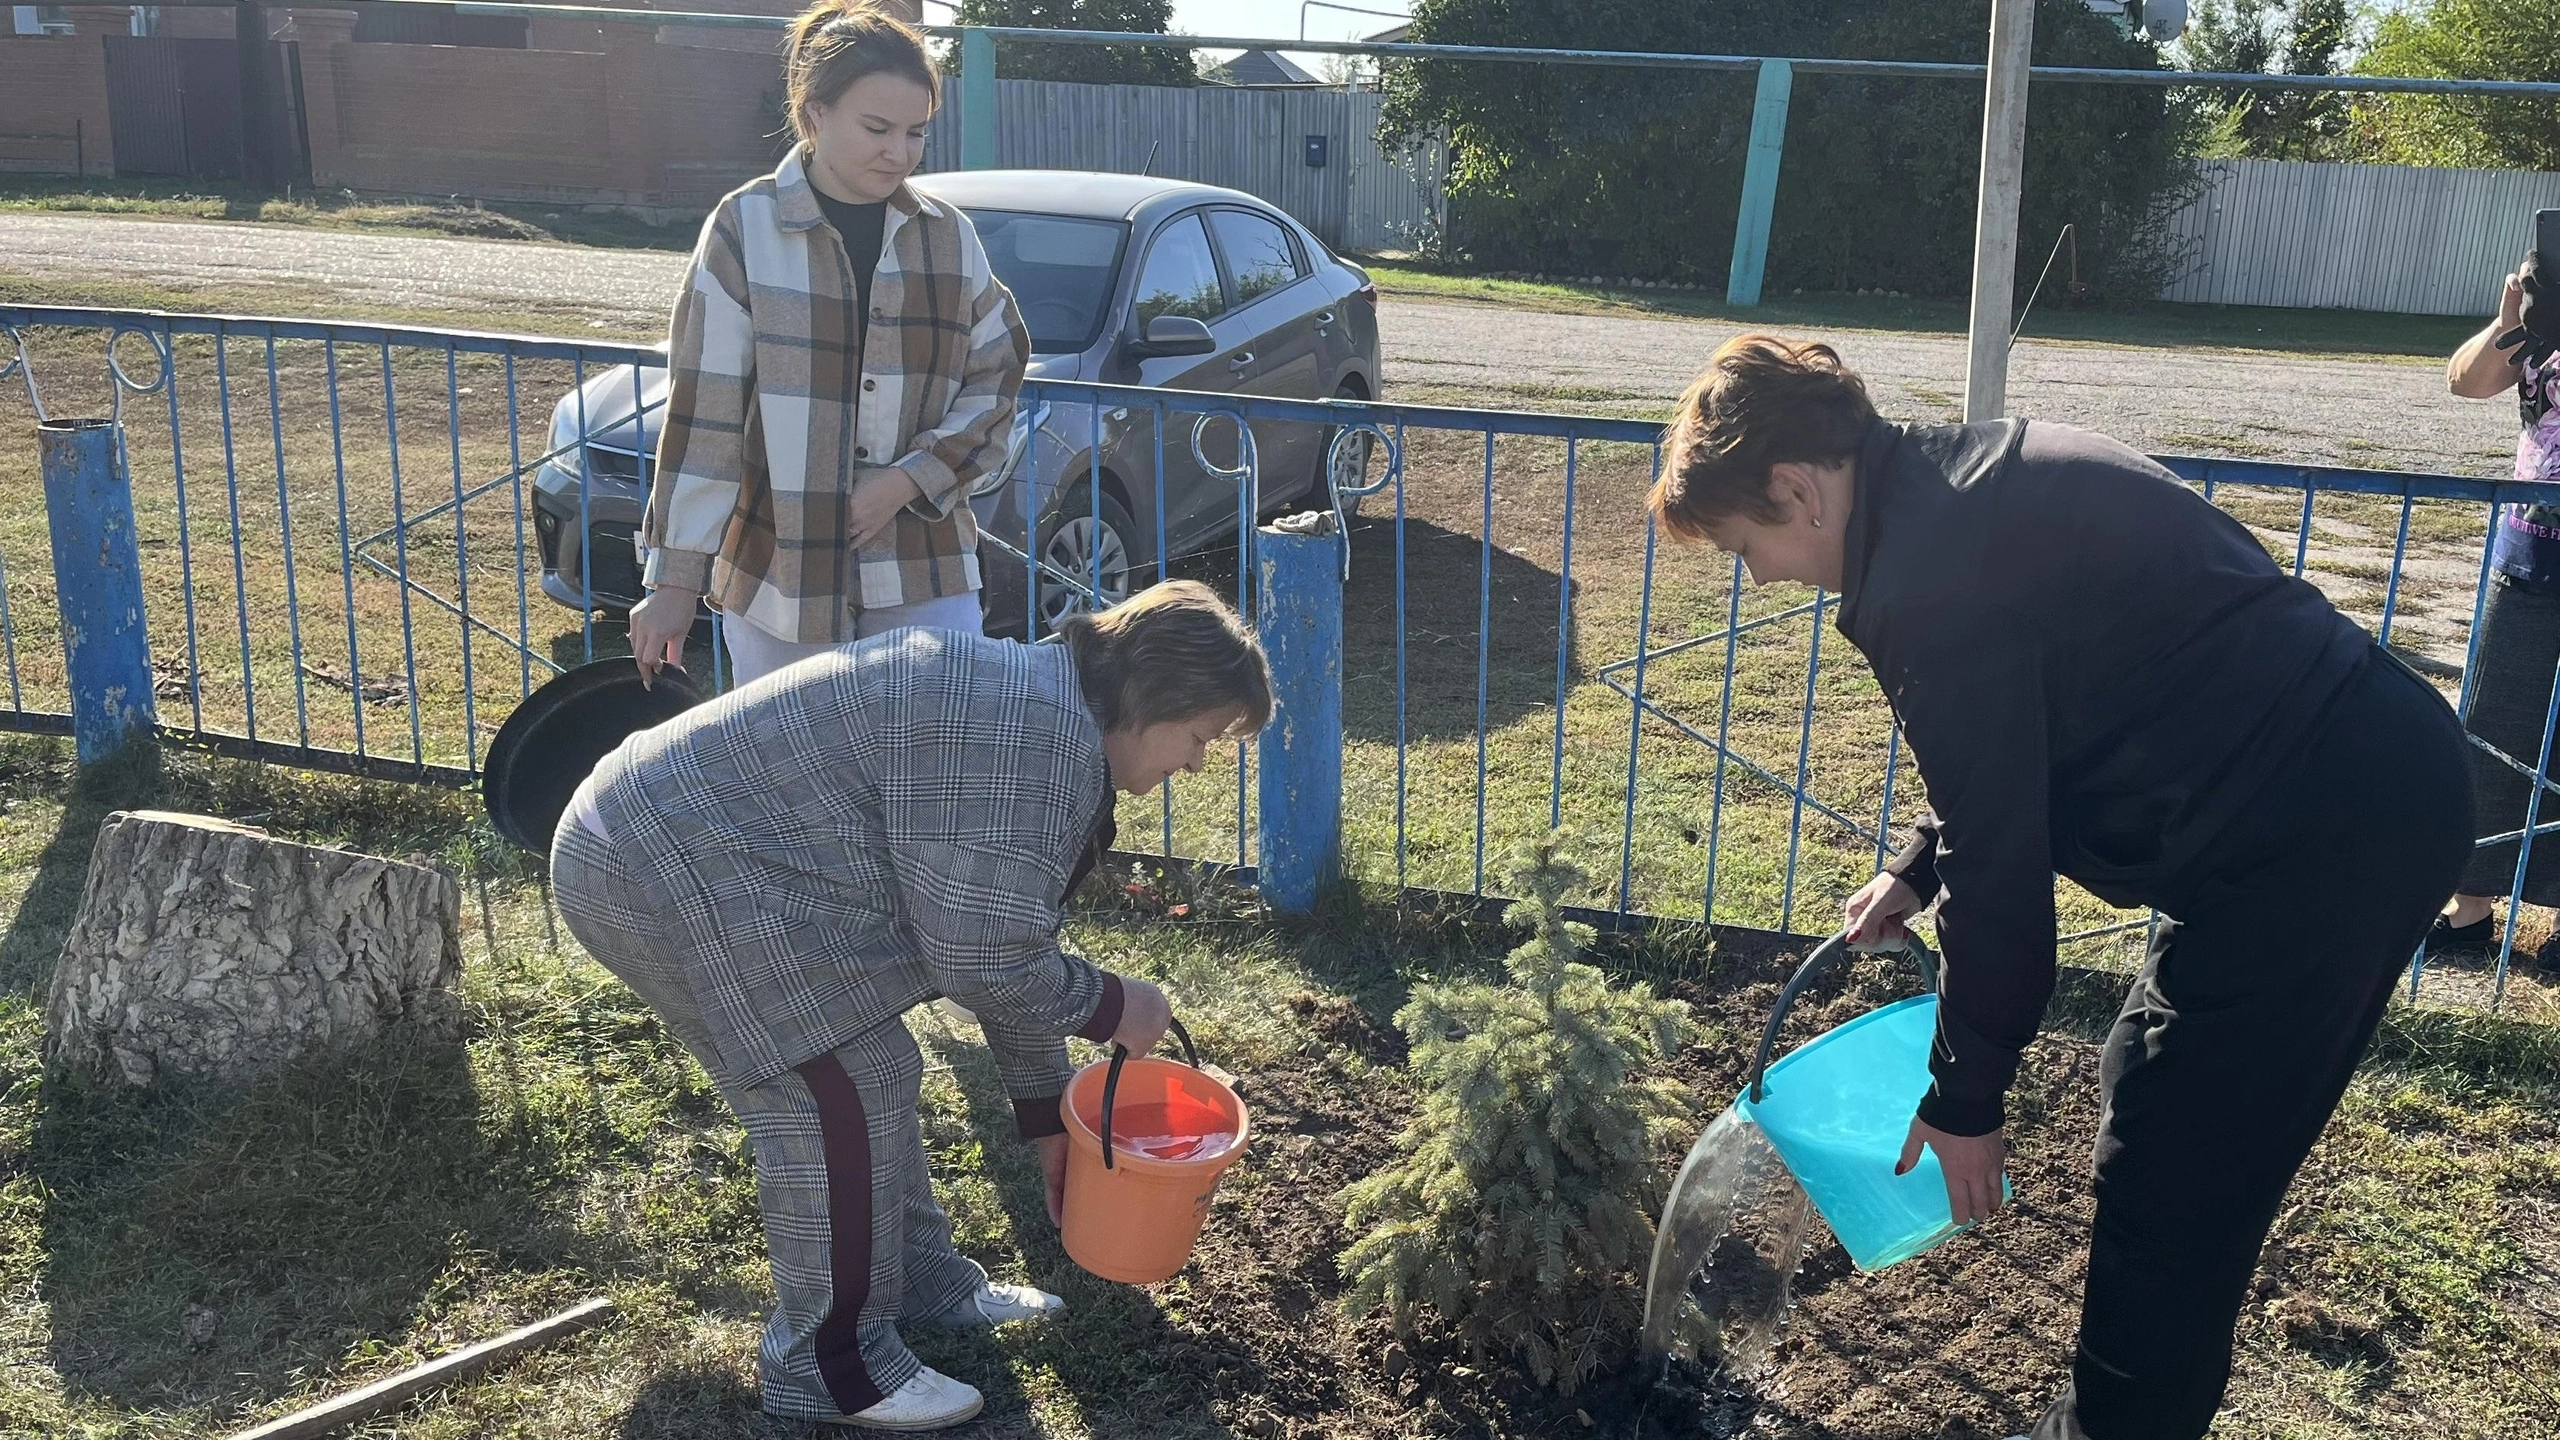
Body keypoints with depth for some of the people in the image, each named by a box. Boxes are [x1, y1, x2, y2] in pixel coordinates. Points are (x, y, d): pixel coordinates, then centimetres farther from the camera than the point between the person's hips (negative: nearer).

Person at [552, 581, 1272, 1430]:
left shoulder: (1032, 708, 13)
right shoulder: (1041, 740, -22)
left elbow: (1010, 943, 20)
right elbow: (985, 960, -20)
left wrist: (1044, 1108, 24)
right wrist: (1109, 1007, -2)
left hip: (687, 840, 11)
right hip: (667, 872, -11)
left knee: (872, 1073, 16)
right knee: (845, 1096, -7)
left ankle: (925, 1289, 31)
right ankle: (828, 1366, 9)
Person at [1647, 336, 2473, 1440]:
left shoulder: (1927, 585, -19)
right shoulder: (1972, 468, 11)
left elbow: (1998, 867, -14)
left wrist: (1963, 1097, -1)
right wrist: (1913, 870, 24)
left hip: (2319, 842, -10)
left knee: (2167, 1194, 1)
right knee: (2146, 1104, 21)